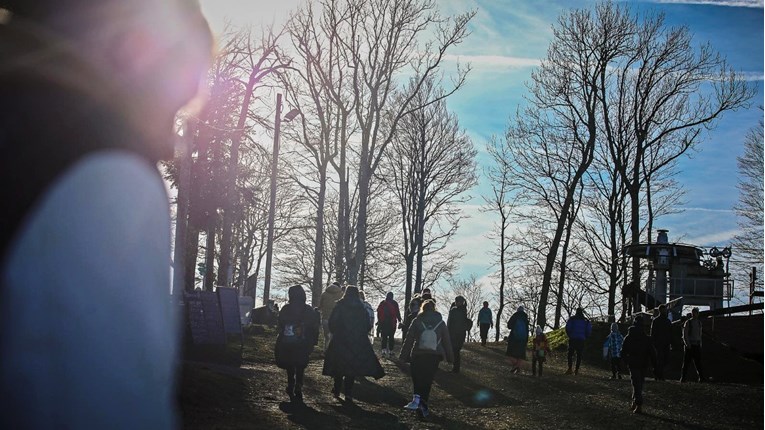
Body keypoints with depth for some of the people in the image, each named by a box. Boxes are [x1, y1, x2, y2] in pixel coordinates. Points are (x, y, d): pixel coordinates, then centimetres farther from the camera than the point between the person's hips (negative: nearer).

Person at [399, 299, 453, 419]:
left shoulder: (417, 321, 0)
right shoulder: (440, 322, 5)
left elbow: (409, 339, 0)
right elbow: (447, 341, 10)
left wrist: (404, 356, 5)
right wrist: (450, 358, 18)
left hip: (418, 355, -1)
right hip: (435, 356, 1)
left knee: (417, 378, 7)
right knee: (428, 380, 9)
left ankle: (416, 399, -18)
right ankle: (423, 406, 5)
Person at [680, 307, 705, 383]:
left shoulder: (699, 323, 11)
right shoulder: (688, 323, -4)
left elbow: (700, 334, 18)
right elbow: (684, 335, -6)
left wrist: (700, 344, 11)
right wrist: (687, 344, -15)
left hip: (697, 345, 4)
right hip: (689, 345, -4)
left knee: (698, 362, -1)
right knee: (686, 362, -1)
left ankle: (701, 378, -1)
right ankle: (683, 378, 3)